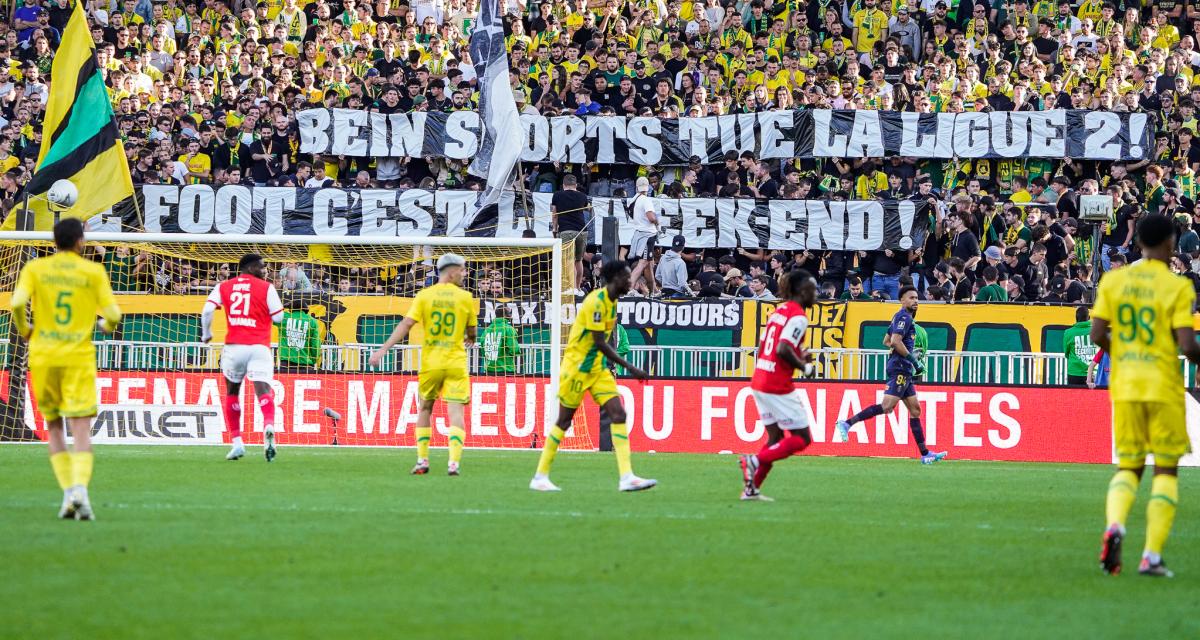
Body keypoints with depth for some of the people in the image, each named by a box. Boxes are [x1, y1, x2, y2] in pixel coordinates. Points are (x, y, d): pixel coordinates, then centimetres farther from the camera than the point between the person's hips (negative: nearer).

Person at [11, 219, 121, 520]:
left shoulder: (35, 268, 3)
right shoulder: (93, 271, 0)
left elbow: (17, 303, -12)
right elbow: (113, 313, -4)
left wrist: (23, 330, 6)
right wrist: (107, 325, 19)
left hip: (43, 357, 2)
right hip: (79, 357, -2)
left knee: (54, 427, 16)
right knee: (81, 431, -5)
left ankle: (68, 491, 4)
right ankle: (80, 487, -27)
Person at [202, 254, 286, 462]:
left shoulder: (223, 287, 11)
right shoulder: (267, 288, 3)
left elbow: (207, 310, -1)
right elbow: (278, 317, 4)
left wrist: (206, 334, 15)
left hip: (233, 347, 2)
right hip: (259, 347, -2)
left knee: (232, 392, 20)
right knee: (263, 391, -13)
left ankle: (237, 443, 18)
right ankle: (269, 428, -43)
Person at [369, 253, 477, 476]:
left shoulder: (424, 295, -2)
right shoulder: (465, 297, -1)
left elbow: (406, 324, -10)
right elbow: (471, 330, 9)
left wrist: (384, 349, -9)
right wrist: (469, 339, 33)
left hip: (430, 362, 1)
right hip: (456, 363, -1)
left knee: (425, 409, 17)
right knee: (455, 412, -3)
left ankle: (422, 460, 15)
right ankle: (453, 462, -17)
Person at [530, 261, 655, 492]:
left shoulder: (611, 301, 8)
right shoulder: (596, 302, -20)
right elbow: (600, 343, -24)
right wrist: (629, 367, -24)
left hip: (597, 367, 8)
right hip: (577, 366, -8)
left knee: (618, 414, -5)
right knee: (564, 420, 0)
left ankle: (626, 477, -11)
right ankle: (540, 477, 11)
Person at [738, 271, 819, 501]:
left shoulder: (779, 310, 14)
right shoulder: (798, 316, -12)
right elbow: (783, 350, -24)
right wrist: (804, 367, -8)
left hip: (759, 382, 9)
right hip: (778, 386, -9)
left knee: (776, 438, 15)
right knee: (802, 439, 1)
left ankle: (751, 489, 9)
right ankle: (755, 460, -12)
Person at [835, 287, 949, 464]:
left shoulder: (900, 317, 20)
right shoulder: (904, 317, -10)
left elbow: (886, 341, 27)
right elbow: (895, 341, -22)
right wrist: (913, 359, -17)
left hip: (904, 371, 11)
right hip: (899, 368, -11)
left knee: (915, 409, 9)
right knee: (887, 406, -19)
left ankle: (925, 454, 9)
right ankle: (848, 423, -19)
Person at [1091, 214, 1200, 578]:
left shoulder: (1113, 280, 3)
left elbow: (1097, 335, 1)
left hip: (1124, 385, 4)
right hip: (1164, 386, -3)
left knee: (1128, 466, 15)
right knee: (1166, 469, 8)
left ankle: (1114, 525, -15)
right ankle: (1152, 557, 0)